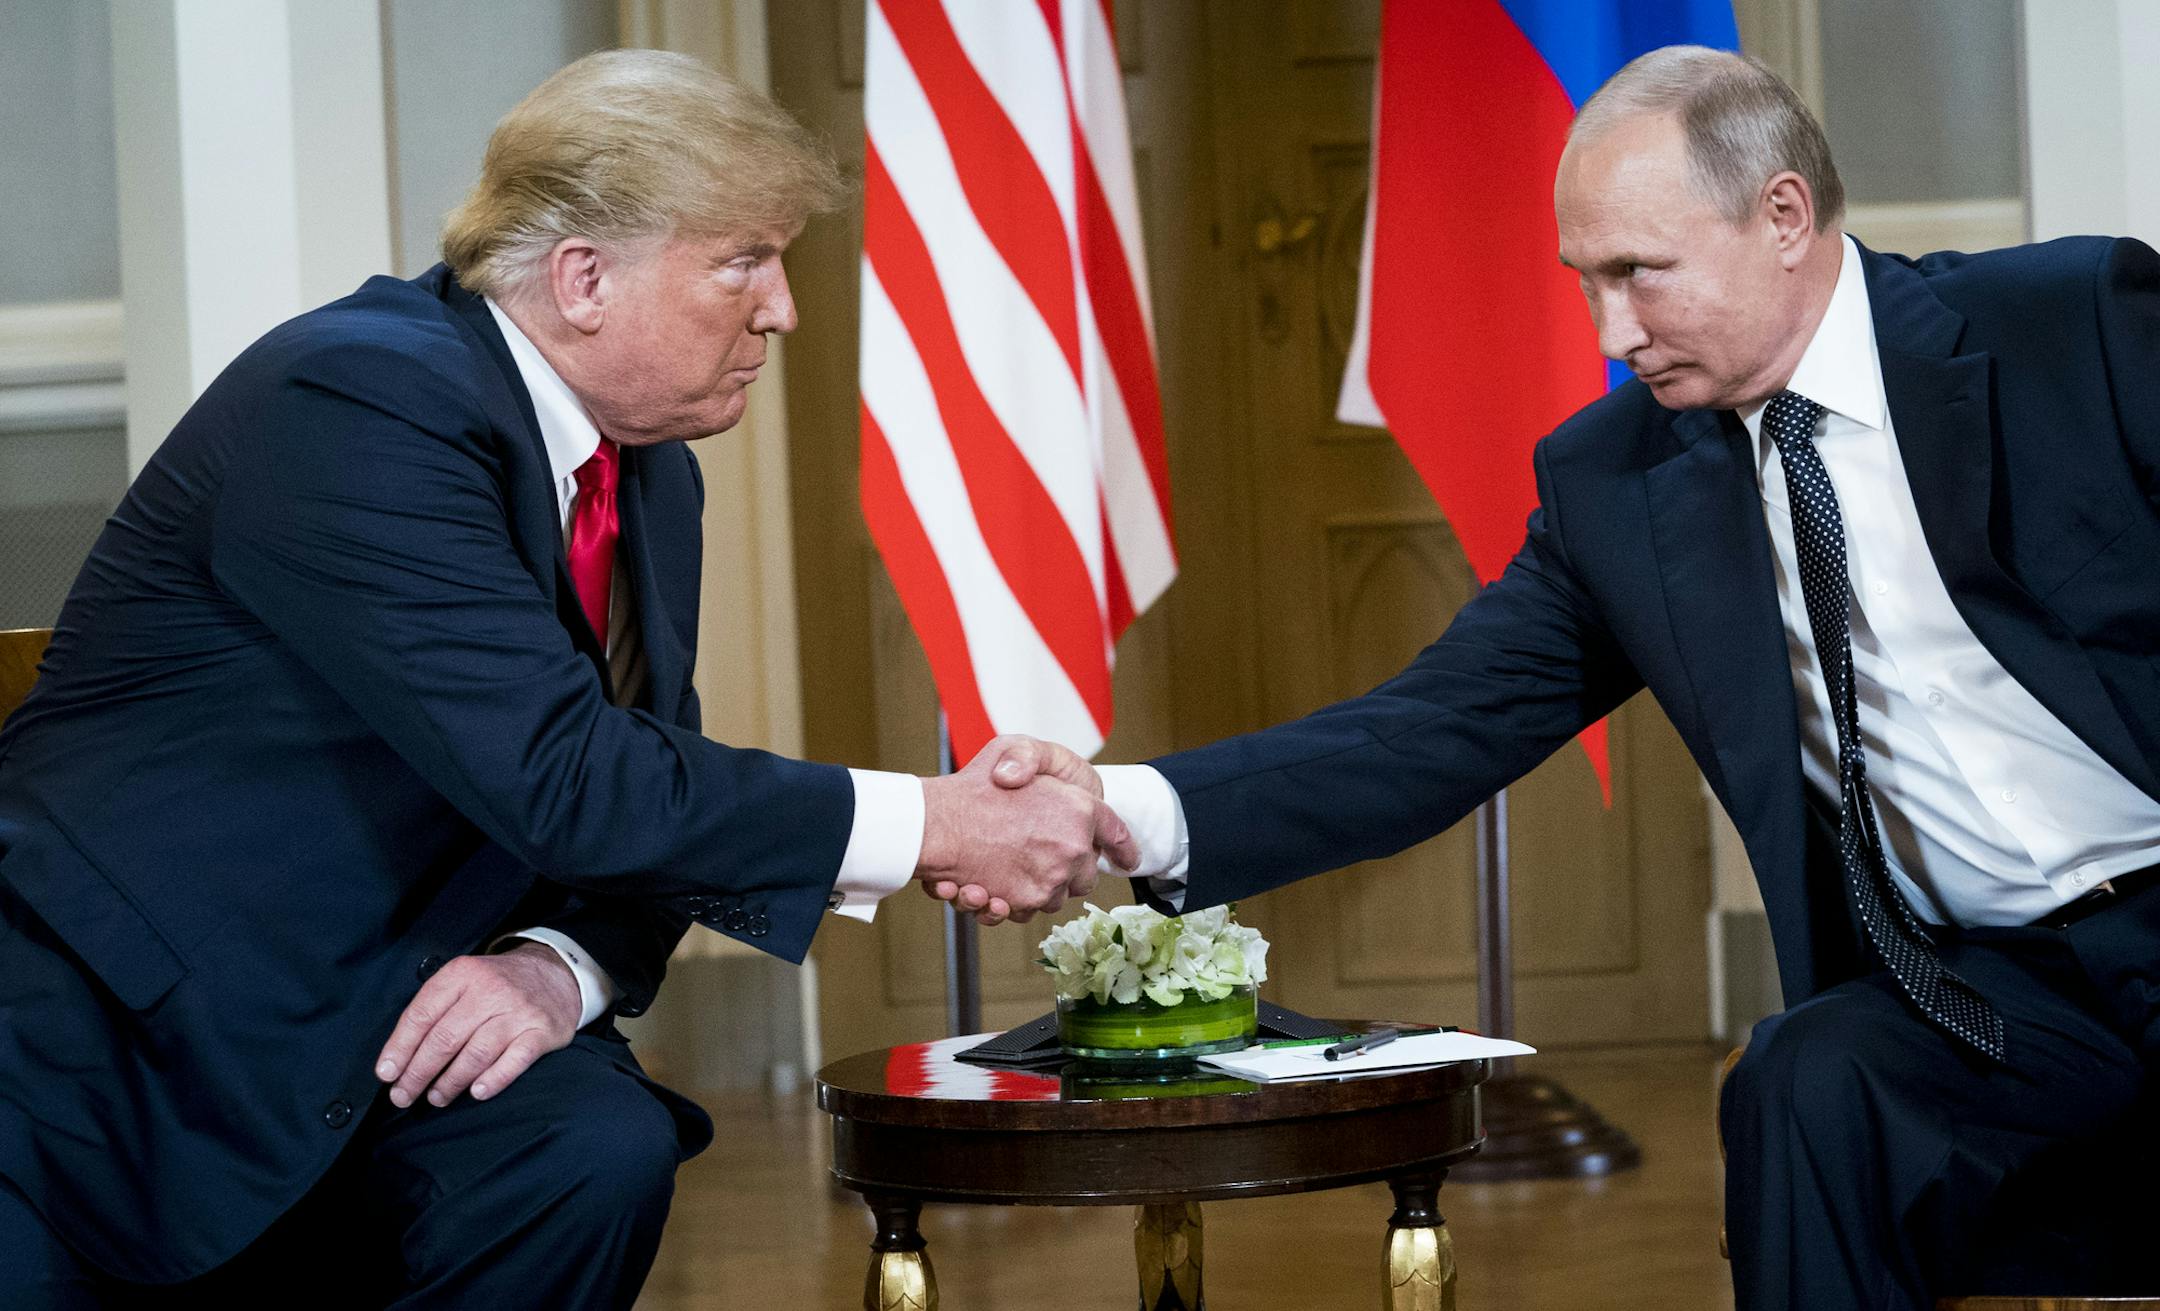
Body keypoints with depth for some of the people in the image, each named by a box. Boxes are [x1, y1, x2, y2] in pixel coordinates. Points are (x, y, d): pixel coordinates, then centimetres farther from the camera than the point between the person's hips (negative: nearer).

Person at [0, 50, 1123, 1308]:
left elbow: (642, 795, 11)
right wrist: (932, 827, -22)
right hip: (105, 1035, -8)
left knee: (599, 1149, -21)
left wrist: (563, 964, -14)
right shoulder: (358, 401, -20)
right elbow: (557, 777, -27)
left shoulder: (651, 483, 9)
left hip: (347, 1037, 8)